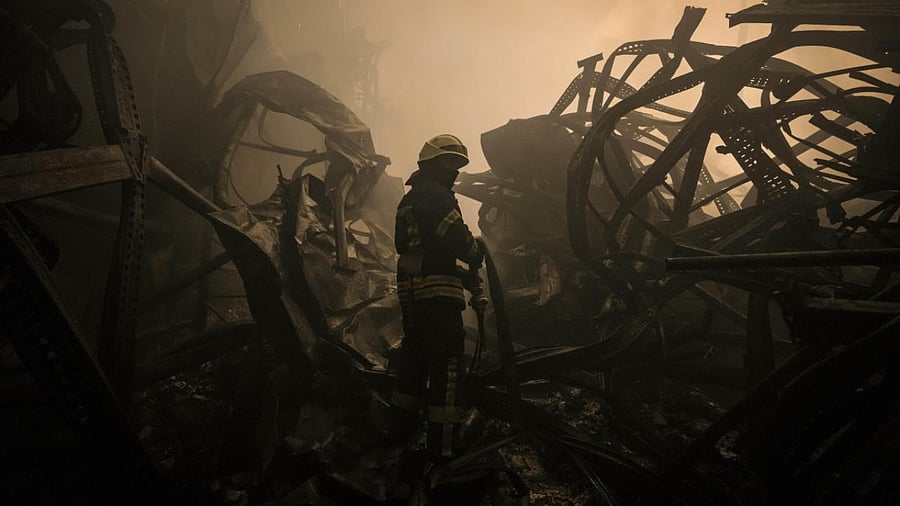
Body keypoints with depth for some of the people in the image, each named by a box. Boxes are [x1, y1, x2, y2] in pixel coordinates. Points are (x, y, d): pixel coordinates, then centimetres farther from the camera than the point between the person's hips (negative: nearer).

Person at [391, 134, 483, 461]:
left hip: (409, 288, 10)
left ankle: (405, 422, 35)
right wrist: (476, 255, 3)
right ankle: (442, 443, -7)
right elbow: (456, 235, -18)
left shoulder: (408, 199, 21)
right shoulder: (435, 194, -9)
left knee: (414, 352, 21)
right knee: (446, 363, -8)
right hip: (437, 290, -10)